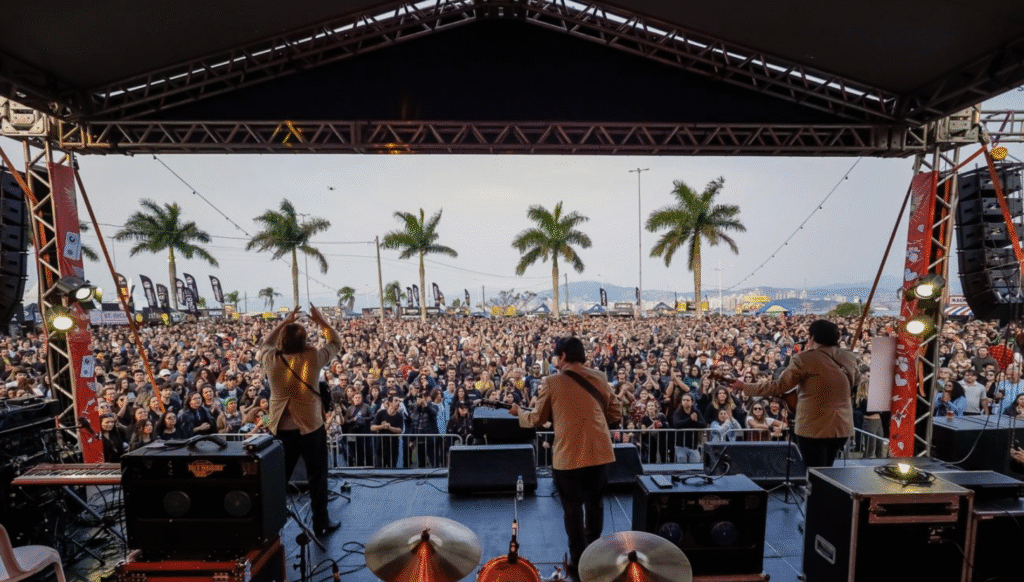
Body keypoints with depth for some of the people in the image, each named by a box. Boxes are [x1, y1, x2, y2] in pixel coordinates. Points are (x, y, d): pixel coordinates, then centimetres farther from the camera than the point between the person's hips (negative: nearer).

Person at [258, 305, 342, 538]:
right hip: (311, 427, -3)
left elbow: (265, 344, 16)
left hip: (281, 428, 3)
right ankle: (321, 523, 22)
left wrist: (284, 322, 14)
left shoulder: (270, 359, -8)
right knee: (317, 476, 11)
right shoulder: (312, 357, -15)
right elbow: (336, 343, 2)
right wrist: (320, 321, 4)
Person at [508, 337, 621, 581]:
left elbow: (537, 419, 1)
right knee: (594, 504, 24)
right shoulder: (600, 378, 1)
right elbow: (615, 415, 7)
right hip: (599, 452, 4)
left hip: (568, 455, -4)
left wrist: (519, 412, 20)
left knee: (572, 509, 14)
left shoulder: (551, 382, -8)